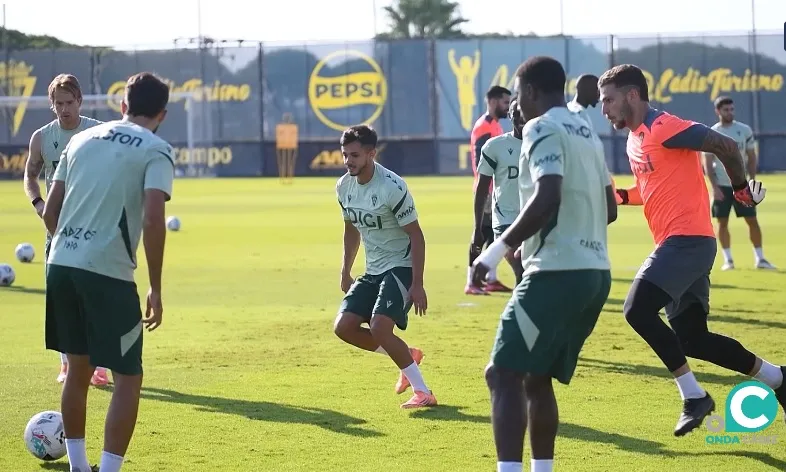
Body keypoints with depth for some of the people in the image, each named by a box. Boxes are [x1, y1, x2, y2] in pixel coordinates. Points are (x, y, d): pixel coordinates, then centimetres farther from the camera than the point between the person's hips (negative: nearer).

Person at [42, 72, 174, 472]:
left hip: (60, 264, 6)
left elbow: (50, 212, 16)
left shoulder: (82, 139, 16)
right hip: (108, 272, -6)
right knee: (128, 378, 5)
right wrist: (155, 289, -7)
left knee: (78, 367, 21)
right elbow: (153, 221, -13)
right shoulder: (156, 150, -1)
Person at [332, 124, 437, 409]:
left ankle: (423, 393, -10)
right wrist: (345, 271, 19)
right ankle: (407, 356, 15)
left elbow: (416, 236, -17)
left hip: (401, 268, -8)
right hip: (372, 271, 8)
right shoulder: (344, 187, 1)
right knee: (344, 327, -5)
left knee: (379, 328, -23)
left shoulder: (392, 187, -21)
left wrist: (417, 285, -20)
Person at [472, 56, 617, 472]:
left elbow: (547, 199, -23)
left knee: (504, 374, -9)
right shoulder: (586, 134, 19)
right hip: (595, 273, 9)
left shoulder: (542, 129, -8)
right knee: (537, 378, 18)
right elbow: (609, 209, 25)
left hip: (557, 272, -9)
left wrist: (497, 249, -19)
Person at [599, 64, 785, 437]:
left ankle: (693, 396, -13)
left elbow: (726, 147, -14)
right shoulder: (635, 140, 16)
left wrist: (740, 188, -1)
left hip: (687, 239, -10)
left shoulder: (664, 128, -13)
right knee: (692, 339, 10)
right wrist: (620, 195, 12)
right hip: (676, 243, 10)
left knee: (637, 310, -20)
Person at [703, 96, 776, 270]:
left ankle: (760, 258, 5)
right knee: (722, 222, 1)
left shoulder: (745, 130, 1)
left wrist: (752, 180, -3)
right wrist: (714, 187, -12)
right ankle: (728, 259, 10)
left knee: (752, 220, -1)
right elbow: (708, 163, -3)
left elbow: (751, 157, 8)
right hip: (722, 186, -1)